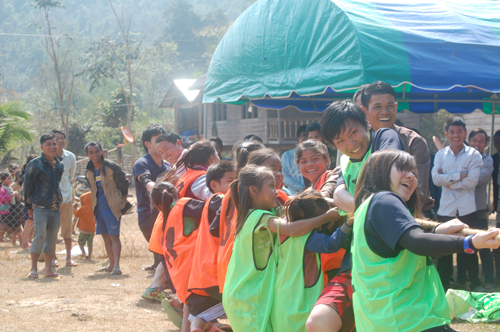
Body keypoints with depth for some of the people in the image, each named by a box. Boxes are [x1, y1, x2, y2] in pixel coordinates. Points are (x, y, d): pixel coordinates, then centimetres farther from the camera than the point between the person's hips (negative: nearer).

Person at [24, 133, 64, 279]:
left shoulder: (60, 165, 13)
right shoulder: (35, 164, -4)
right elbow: (28, 185, -1)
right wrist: (29, 206, -1)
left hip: (56, 208, 6)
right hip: (40, 207, -6)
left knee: (52, 239, 7)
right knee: (40, 236, -13)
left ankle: (48, 269, 13)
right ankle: (34, 269, -4)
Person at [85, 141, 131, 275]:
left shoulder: (111, 166, -10)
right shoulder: (89, 171, 8)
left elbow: (124, 183, -4)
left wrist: (123, 201, -1)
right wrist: (95, 206, 17)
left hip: (112, 207, -7)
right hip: (99, 208, 7)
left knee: (114, 236, -10)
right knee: (106, 237, 12)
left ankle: (116, 265, -15)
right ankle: (111, 264, 22)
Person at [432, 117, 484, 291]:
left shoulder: (474, 155, -1)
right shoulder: (440, 155, 5)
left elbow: (472, 181, -12)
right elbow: (436, 178, -7)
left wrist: (447, 180, -10)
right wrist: (459, 176, -13)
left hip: (467, 210, -1)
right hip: (446, 209, 2)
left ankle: (475, 284, 21)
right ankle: (443, 284, 16)